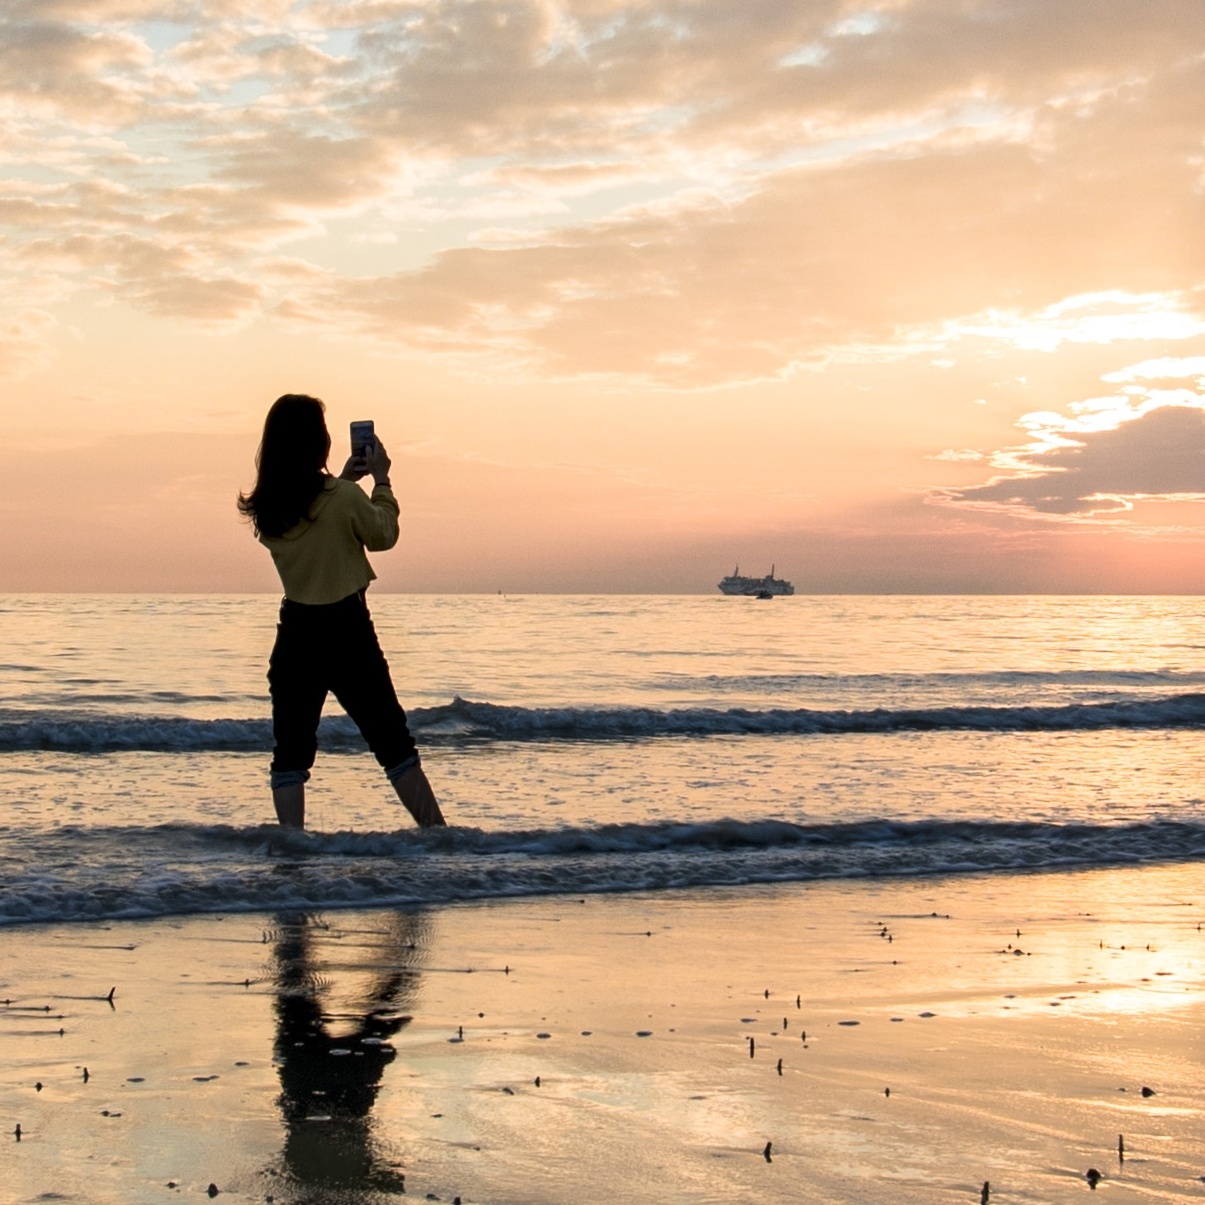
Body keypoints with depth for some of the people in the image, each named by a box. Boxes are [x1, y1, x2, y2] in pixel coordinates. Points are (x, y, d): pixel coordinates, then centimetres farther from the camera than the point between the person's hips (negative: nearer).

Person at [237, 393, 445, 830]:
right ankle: (436, 833, 8)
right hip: (346, 630, -3)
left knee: (290, 748, 8)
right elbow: (382, 535, 2)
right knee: (392, 741, 6)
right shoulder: (343, 498, -15)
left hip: (295, 634, 3)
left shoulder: (266, 510, -1)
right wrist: (381, 481, 12)